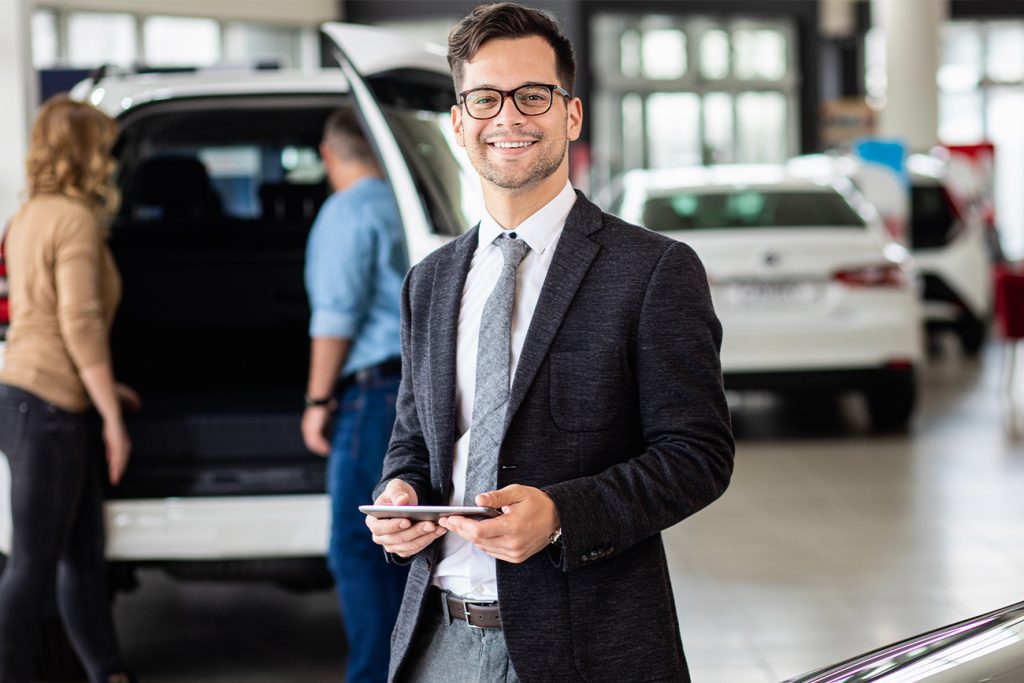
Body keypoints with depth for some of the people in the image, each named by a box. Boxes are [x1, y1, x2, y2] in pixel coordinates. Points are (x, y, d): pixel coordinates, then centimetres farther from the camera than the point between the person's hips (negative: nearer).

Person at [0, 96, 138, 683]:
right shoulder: (76, 219, -12)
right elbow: (81, 325, -18)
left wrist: (101, 388, 25)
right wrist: (113, 417, -14)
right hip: (49, 404, -10)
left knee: (84, 557, 16)